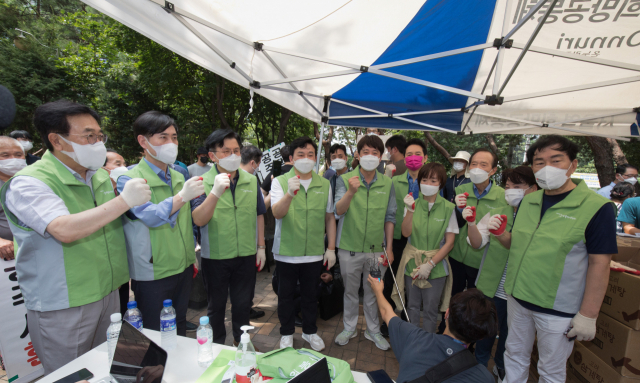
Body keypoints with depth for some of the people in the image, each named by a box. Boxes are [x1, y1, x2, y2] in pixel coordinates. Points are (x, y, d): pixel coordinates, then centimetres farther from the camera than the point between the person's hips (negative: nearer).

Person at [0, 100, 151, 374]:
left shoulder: (101, 177, 5)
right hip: (62, 308, -6)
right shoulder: (29, 183, -16)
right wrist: (125, 199, -28)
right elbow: (65, 230, -32)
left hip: (108, 295, 6)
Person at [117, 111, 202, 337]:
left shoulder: (178, 177, 7)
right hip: (153, 274, -6)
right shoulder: (129, 180, -12)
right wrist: (182, 196, -42)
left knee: (180, 329, 21)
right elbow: (151, 216, -27)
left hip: (183, 268, 6)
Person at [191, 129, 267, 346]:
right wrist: (215, 192, -37)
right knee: (216, 306, 19)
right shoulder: (203, 183, -10)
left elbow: (259, 215, 8)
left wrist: (261, 247, 6)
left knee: (243, 304, 19)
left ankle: (240, 342, 44)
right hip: (215, 257, -2)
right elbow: (199, 220, -22)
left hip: (246, 255, 3)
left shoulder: (251, 181, 0)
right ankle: (216, 346, 43)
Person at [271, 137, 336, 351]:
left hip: (314, 252, 2)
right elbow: (277, 213, -20)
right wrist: (290, 194, -39)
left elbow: (329, 218, 8)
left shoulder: (324, 184, 3)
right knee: (286, 294, 14)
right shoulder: (280, 182, -6)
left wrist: (331, 248, 5)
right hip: (286, 252, -2)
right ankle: (287, 333, 37)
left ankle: (310, 331, 40)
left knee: (310, 293, 18)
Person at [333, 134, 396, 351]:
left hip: (376, 248, 2)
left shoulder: (387, 183, 2)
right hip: (350, 247, -1)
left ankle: (373, 330, 37)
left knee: (374, 292, 15)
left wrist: (389, 248, 2)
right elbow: (338, 211, -16)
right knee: (351, 291, 16)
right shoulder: (345, 179, -5)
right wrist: (351, 192, -34)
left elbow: (389, 218, 5)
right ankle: (349, 328, 37)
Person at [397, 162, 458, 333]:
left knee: (430, 309, 10)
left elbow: (449, 242, -7)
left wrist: (430, 264, -13)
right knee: (412, 306, 16)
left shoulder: (448, 208, -7)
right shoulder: (413, 203, -1)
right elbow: (406, 233, -9)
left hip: (436, 265, -2)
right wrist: (410, 211, -22)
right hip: (412, 263, 2)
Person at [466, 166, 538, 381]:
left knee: (509, 332, 20)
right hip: (492, 287, 1)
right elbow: (477, 243, -11)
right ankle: (479, 365, 42)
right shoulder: (496, 214, -4)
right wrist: (471, 223, -30)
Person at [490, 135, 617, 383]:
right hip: (517, 298, 5)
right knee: (515, 355, 22)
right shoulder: (528, 201, 3)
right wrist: (500, 233, -10)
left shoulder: (597, 207, -13)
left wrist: (588, 316, -13)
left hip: (558, 309, -4)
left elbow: (599, 264, -13)